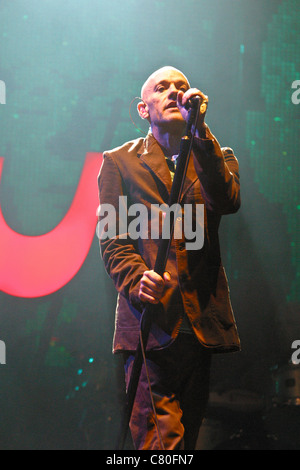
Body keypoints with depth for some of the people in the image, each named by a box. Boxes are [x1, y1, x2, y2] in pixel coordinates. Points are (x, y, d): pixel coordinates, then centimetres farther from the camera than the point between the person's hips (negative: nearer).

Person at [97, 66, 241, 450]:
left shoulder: (216, 158, 15)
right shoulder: (118, 161, 11)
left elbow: (227, 202, -8)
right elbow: (111, 236, 2)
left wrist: (200, 130, -14)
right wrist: (135, 279, -17)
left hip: (203, 316, 3)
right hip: (150, 315, -2)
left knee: (188, 430, 12)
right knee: (158, 438, -10)